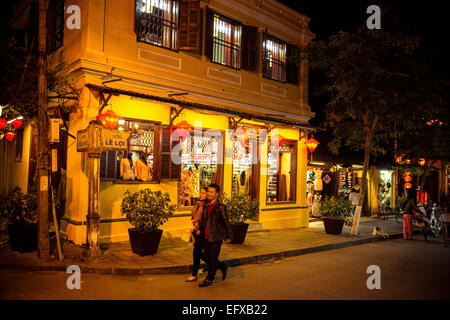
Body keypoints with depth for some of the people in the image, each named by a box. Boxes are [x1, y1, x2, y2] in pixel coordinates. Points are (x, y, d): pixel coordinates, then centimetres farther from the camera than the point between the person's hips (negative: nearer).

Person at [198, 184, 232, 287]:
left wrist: (228, 236, -3)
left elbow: (226, 222, -7)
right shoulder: (206, 206, 7)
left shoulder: (220, 207, -12)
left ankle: (209, 279, 16)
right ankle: (223, 267, 37)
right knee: (207, 257, 13)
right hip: (206, 237, 7)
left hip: (216, 237, -7)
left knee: (213, 259, 2)